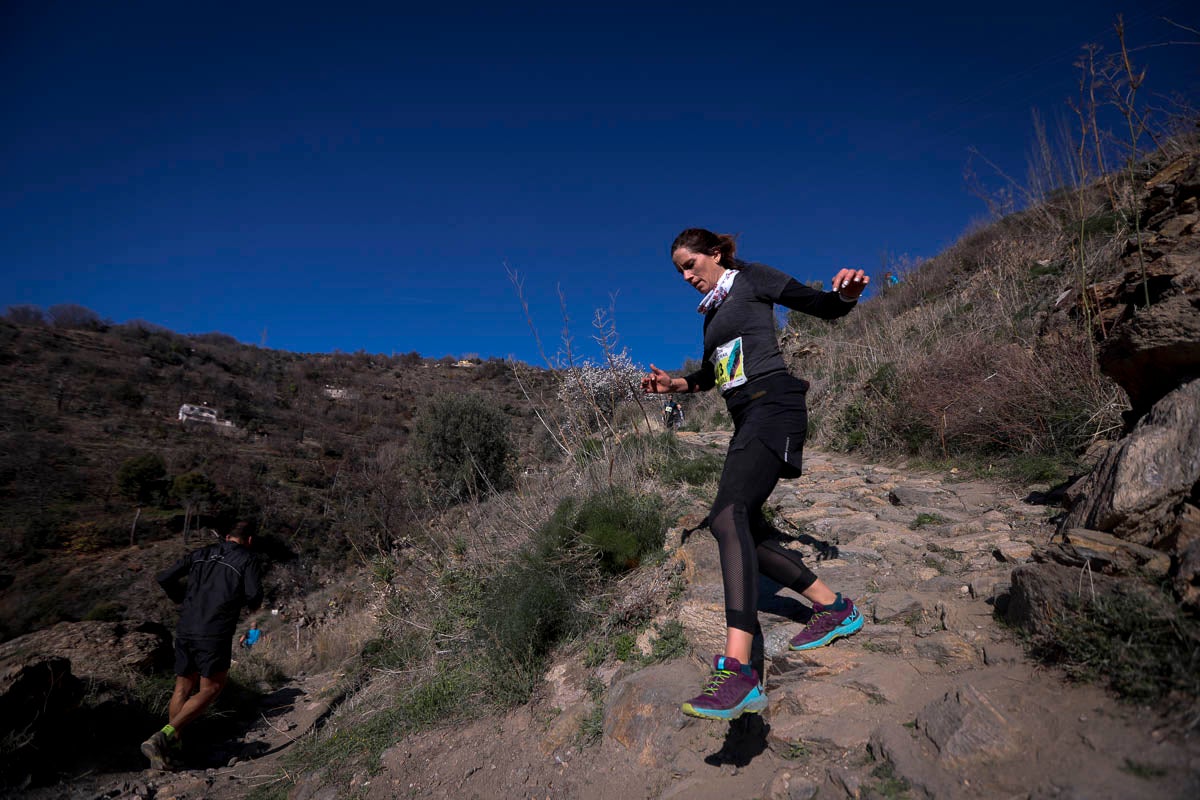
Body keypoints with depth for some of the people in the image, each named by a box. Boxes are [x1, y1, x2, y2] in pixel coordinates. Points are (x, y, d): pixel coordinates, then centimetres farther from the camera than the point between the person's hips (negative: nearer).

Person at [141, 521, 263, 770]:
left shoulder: (201, 554, 16)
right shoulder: (247, 559, 1)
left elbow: (164, 578, 11)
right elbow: (254, 594, -11)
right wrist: (253, 604, 13)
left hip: (185, 630, 5)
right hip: (215, 634, -5)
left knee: (182, 689, 16)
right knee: (209, 689, 8)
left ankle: (168, 750, 14)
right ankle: (163, 736, -6)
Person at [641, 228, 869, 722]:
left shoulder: (751, 279, 5)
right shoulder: (712, 311, 26)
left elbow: (824, 308, 0)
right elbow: (710, 375, 34)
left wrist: (846, 293, -23)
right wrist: (674, 384, 16)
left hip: (773, 405, -10)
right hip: (747, 420, 10)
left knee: (728, 517, -28)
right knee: (746, 530, 9)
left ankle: (739, 672, -37)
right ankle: (833, 608, 23)